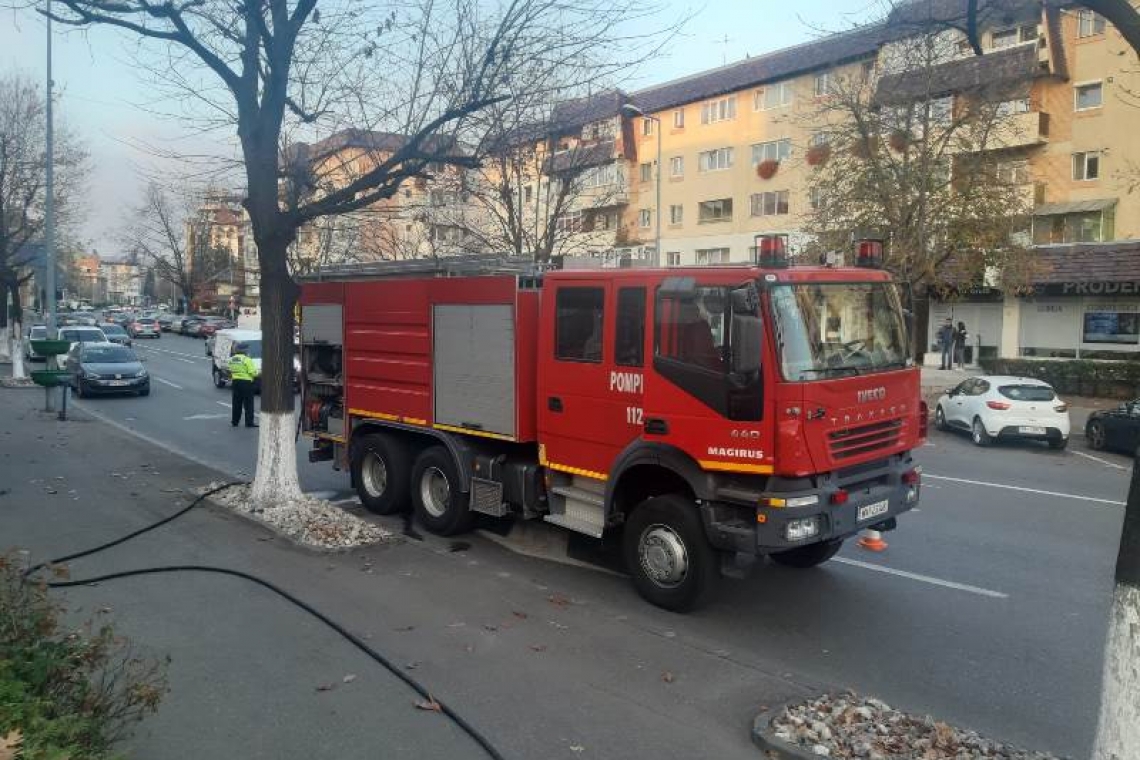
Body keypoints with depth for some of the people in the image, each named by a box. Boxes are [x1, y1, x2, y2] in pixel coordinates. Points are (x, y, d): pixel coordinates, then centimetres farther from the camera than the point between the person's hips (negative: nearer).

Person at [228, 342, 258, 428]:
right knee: (248, 403, -2)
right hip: (246, 382, -7)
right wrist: (256, 373, 3)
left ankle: (235, 421, 18)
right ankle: (249, 422, -3)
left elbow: (231, 370, 13)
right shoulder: (246, 359, -14)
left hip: (235, 381, 7)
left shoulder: (232, 359, 9)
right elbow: (252, 372, -16)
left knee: (236, 403, 14)